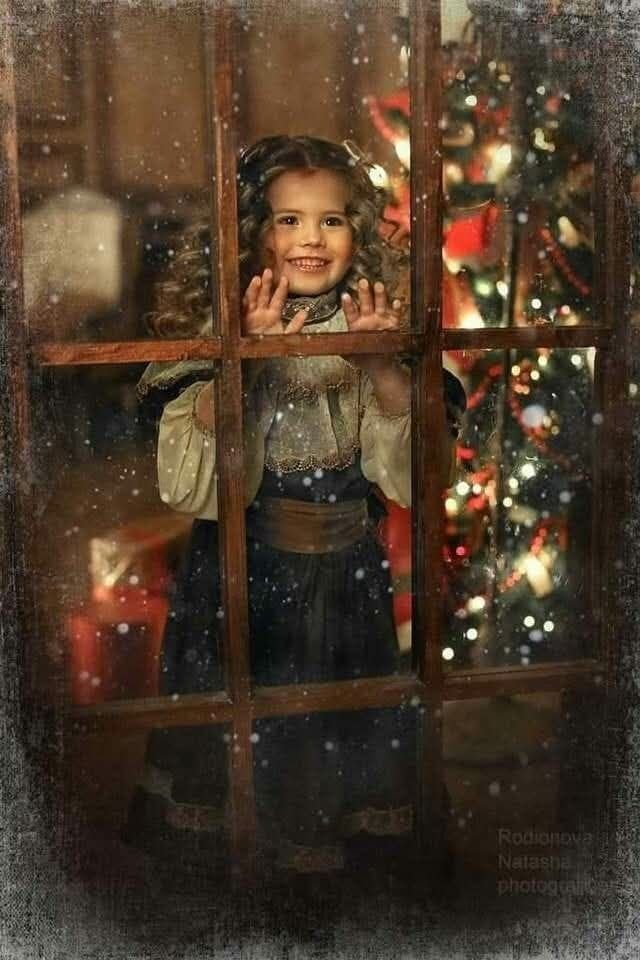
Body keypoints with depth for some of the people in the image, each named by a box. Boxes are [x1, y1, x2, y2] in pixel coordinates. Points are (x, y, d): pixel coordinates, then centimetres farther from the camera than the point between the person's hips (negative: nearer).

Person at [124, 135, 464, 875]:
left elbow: (409, 476, -8)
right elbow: (187, 482, -20)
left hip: (348, 572, 3)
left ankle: (326, 834, 41)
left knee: (345, 724, 16)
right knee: (244, 730, 9)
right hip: (243, 571, -2)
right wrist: (243, 361, -29)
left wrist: (383, 367, -21)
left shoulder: (376, 332, -1)